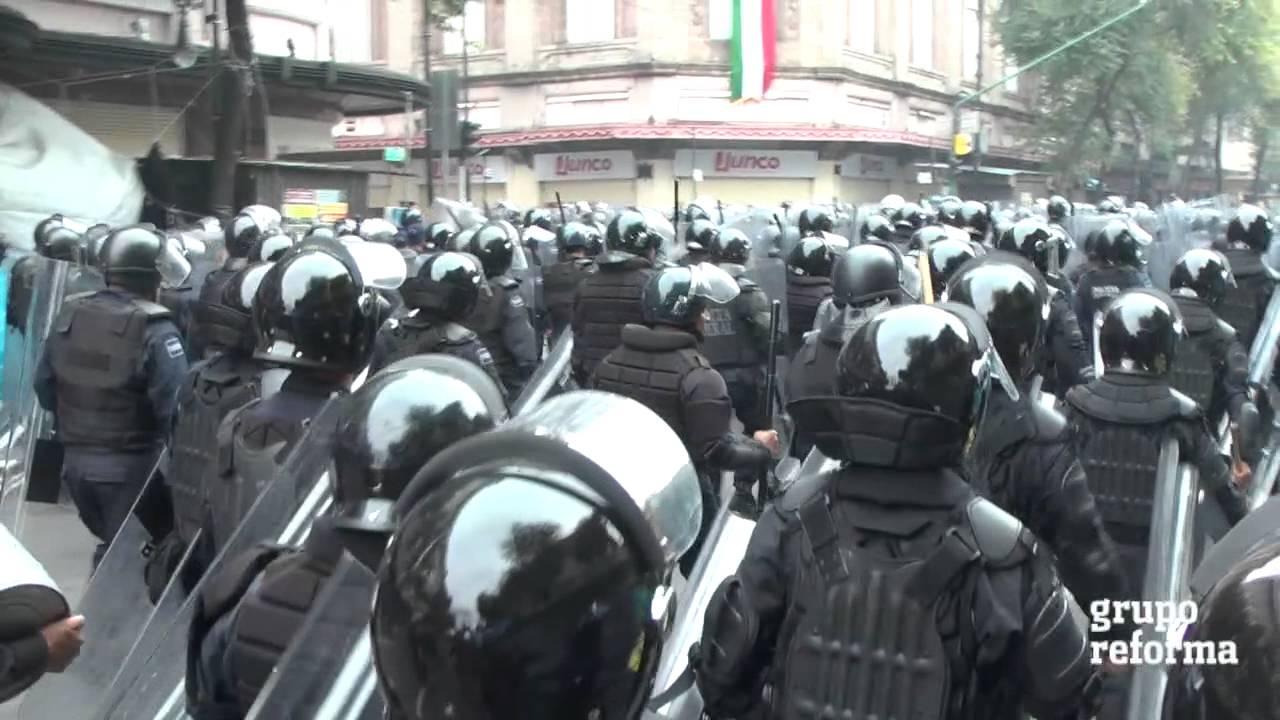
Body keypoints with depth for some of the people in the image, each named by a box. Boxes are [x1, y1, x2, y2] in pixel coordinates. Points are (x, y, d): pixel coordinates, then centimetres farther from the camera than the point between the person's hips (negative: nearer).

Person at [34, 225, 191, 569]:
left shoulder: (69, 315, 3)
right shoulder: (154, 328, -18)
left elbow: (44, 386, 9)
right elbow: (174, 403, -25)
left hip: (75, 459, 6)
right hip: (130, 464, -6)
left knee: (110, 542, 24)